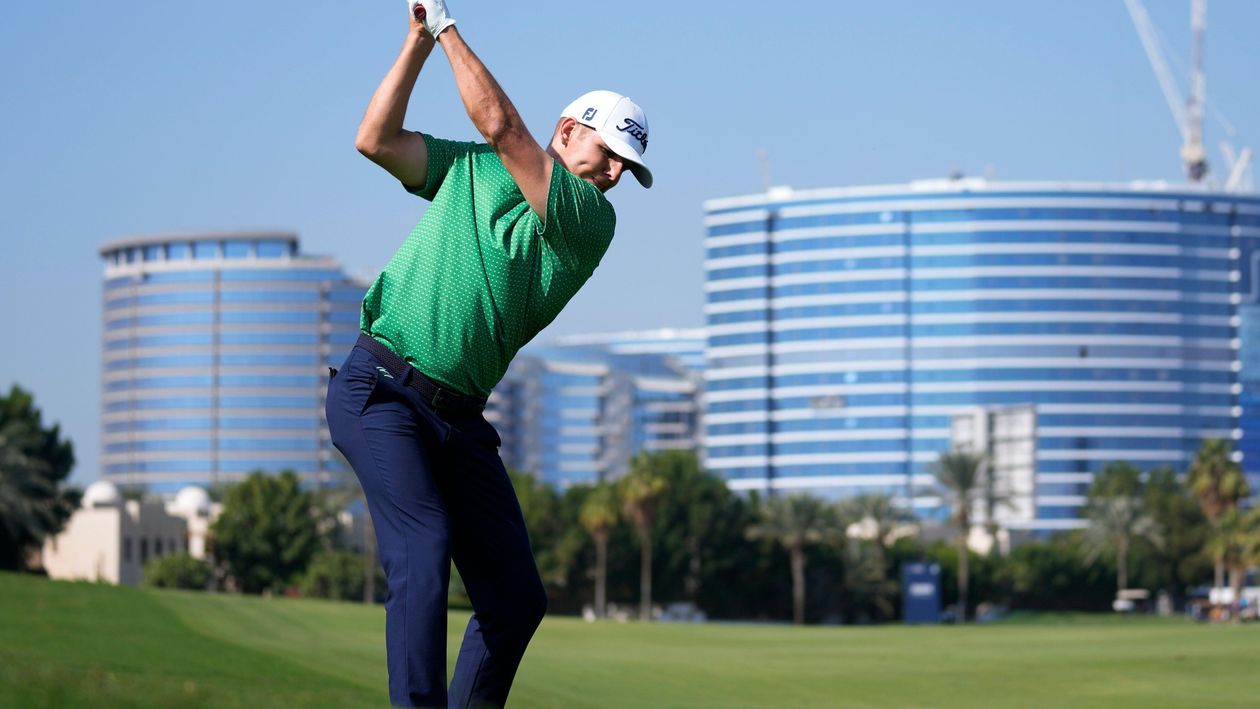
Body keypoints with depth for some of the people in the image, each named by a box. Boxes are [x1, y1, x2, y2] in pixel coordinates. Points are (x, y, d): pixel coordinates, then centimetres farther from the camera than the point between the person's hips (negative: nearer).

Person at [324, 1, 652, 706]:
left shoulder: (593, 222, 4)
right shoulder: (470, 168, 10)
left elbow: (502, 127, -7)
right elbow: (376, 140, 1)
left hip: (459, 418, 4)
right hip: (379, 390, -4)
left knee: (518, 598, 1)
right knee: (425, 551, -23)